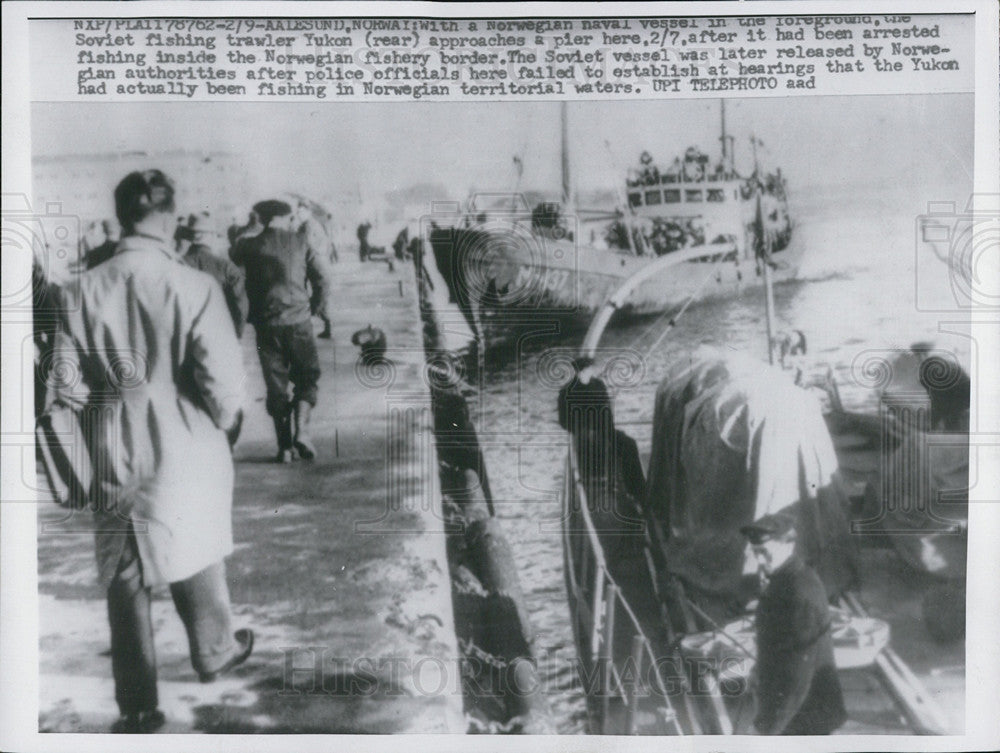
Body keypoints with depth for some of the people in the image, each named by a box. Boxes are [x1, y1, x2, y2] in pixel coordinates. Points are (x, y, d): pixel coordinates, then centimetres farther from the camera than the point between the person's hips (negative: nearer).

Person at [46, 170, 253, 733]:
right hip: (186, 450, -2)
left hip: (115, 454, 2)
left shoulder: (81, 292, -9)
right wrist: (228, 425, 3)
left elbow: (68, 387, -5)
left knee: (125, 579, 14)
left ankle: (138, 705, 24)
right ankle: (214, 652, 44)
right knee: (195, 557, 22)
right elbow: (222, 382, -18)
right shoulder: (194, 288, -19)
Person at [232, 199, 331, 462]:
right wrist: (317, 307, 11)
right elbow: (322, 277, -1)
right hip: (298, 320, -1)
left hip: (265, 324, 1)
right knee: (306, 377, 11)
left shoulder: (250, 246, 4)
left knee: (275, 384, 7)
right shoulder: (300, 243, 2)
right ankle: (301, 430, -8)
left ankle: (285, 445, 7)